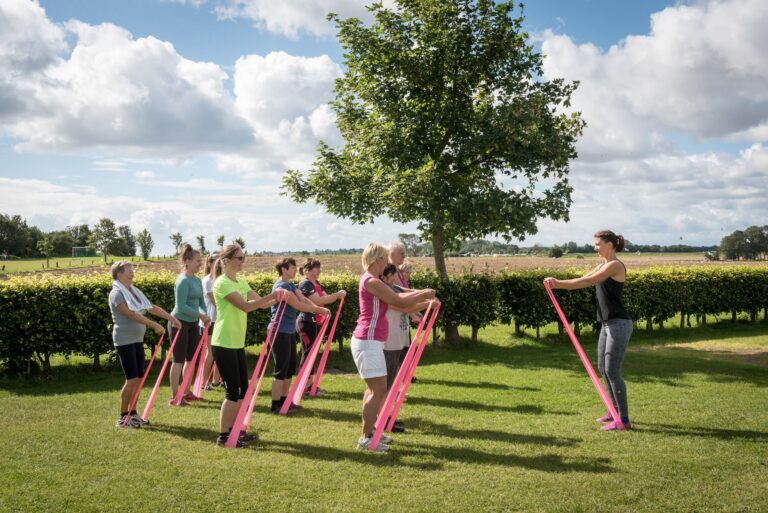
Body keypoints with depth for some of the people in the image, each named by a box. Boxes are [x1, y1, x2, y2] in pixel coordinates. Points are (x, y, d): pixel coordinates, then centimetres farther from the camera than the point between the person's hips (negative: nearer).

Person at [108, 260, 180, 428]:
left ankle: (132, 413, 20)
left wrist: (171, 318, 6)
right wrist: (154, 325, -27)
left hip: (138, 340, 8)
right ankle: (122, 417, 3)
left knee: (139, 378, 9)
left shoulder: (134, 291, 12)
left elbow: (152, 308, 14)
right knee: (132, 379, -8)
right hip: (125, 341, -8)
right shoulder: (117, 293, -12)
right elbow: (131, 314, -23)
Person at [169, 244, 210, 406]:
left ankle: (186, 392, 25)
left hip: (192, 324, 8)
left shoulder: (198, 280, 8)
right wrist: (200, 315, -18)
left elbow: (201, 301, 11)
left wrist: (204, 315, -7)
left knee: (191, 358, 13)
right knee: (179, 360, -3)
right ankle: (174, 397, 4)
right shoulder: (183, 280, -17)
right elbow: (181, 306, -21)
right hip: (180, 323, -8)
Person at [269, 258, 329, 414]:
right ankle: (275, 405, 1)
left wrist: (318, 308, -13)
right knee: (281, 369, -6)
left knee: (290, 367, 14)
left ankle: (284, 400, 24)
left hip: (289, 331, 10)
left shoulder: (291, 285, 12)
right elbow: (298, 306, -20)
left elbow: (304, 300, 4)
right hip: (280, 331, -10)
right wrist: (319, 310, -14)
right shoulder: (281, 286, -18)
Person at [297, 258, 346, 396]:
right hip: (308, 322, -9)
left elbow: (325, 298, 12)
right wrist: (337, 295, -20)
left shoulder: (316, 284, 15)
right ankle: (305, 386, 1)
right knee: (308, 352, -5)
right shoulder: (305, 283, -14)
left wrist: (337, 295, -6)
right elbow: (318, 301, -24)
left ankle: (311, 383, 20)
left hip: (316, 322, 9)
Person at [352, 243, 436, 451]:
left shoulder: (370, 280, 16)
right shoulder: (372, 281, -16)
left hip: (368, 341, 11)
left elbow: (396, 297, 19)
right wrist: (424, 294, -2)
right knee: (379, 390, -8)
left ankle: (369, 431, 25)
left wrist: (419, 294, 13)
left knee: (374, 388, 17)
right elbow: (399, 302, -15)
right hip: (368, 342, -11)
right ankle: (365, 438, -2)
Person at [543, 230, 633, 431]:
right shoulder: (603, 265, 14)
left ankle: (623, 420, 0)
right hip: (607, 324, 10)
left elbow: (587, 282, -23)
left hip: (619, 324, -10)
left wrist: (559, 283, -22)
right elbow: (583, 280, 7)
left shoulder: (615, 265, -14)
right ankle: (617, 410, 28)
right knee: (603, 368, 15)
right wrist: (557, 284, -8)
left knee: (612, 371, -7)